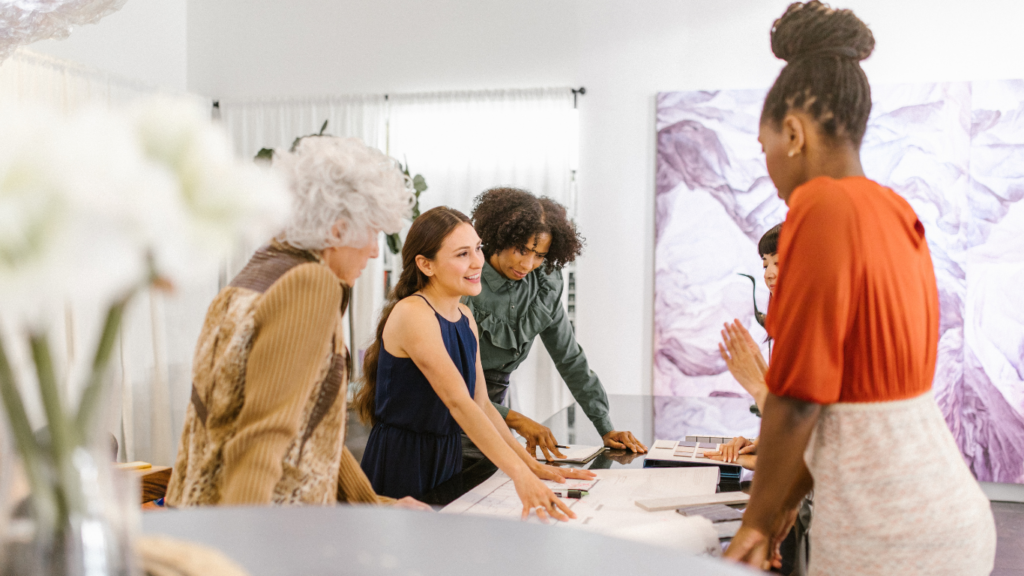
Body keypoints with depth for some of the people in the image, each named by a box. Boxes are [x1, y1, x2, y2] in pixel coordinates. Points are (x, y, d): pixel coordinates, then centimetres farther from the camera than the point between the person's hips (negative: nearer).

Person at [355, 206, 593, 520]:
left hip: (448, 458, 8)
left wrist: (533, 466, 0)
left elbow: (482, 404, 9)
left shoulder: (464, 317, 8)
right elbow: (459, 403, -28)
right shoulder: (412, 314, -18)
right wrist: (521, 476, -34)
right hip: (402, 463, -8)